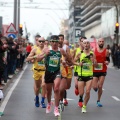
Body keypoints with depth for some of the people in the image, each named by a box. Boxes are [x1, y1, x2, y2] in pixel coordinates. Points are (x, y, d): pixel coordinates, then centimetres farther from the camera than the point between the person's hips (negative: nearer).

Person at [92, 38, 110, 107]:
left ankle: (98, 101, 14)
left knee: (100, 87, -4)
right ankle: (96, 87, 36)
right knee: (95, 87, -4)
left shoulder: (106, 51, 1)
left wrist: (107, 62, -10)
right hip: (95, 71, 0)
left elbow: (108, 59, 11)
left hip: (103, 71, 0)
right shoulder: (93, 50, -1)